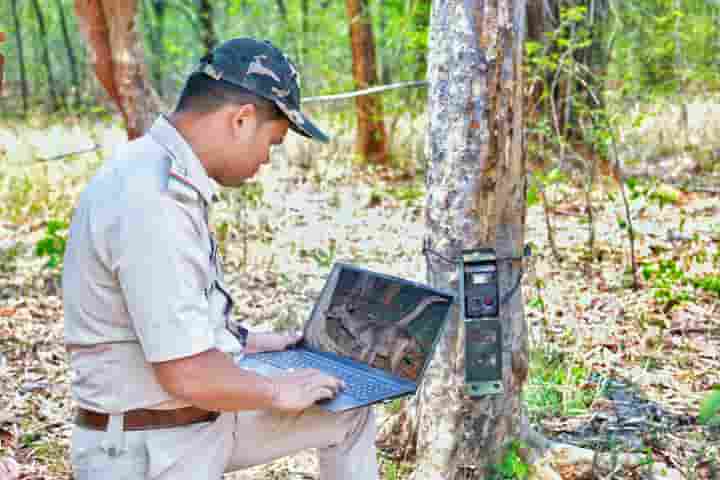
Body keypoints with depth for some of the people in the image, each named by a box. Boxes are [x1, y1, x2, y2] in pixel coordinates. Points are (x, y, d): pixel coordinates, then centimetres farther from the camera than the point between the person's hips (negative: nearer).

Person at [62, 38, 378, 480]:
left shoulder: (164, 177, 6)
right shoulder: (152, 200, -27)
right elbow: (188, 375, -28)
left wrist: (248, 342, 18)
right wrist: (281, 392, -13)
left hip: (202, 420, 10)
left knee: (350, 414, 15)